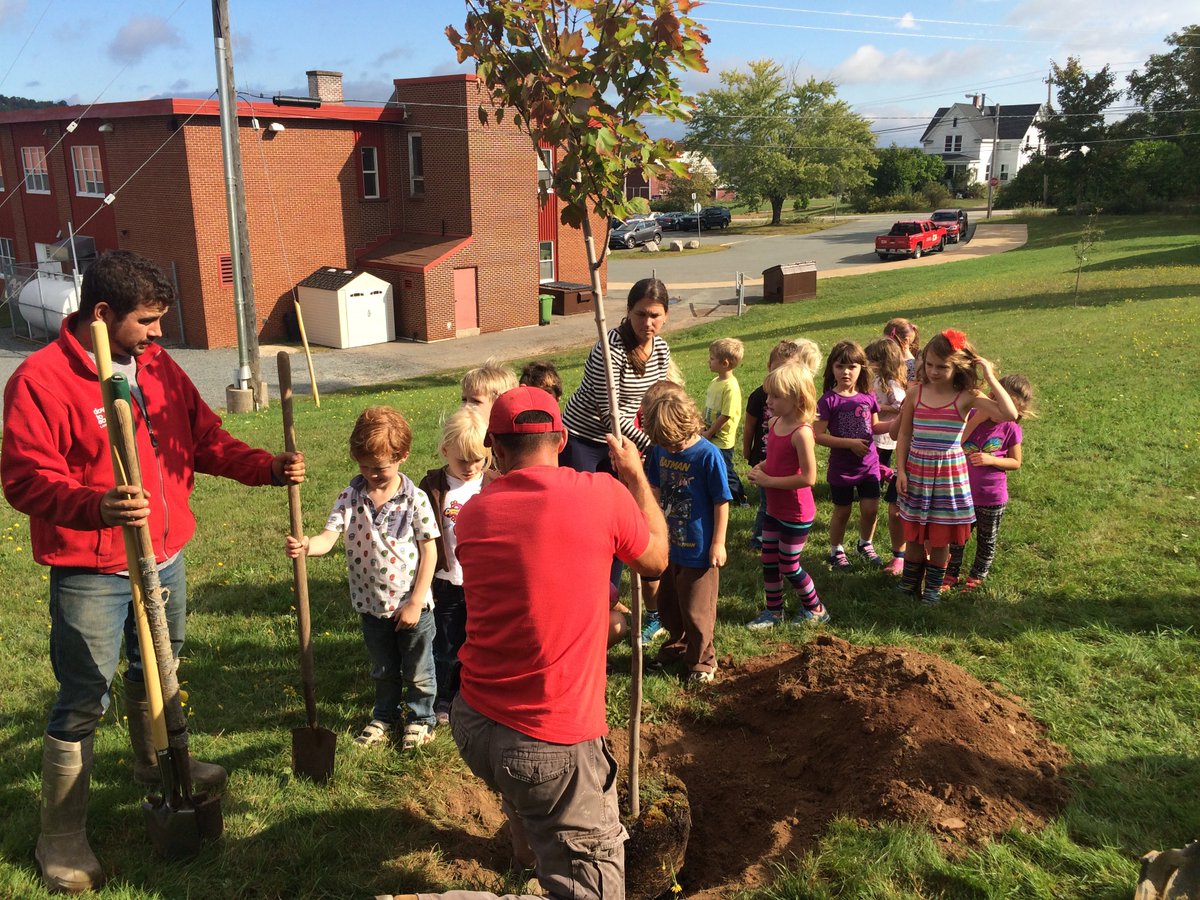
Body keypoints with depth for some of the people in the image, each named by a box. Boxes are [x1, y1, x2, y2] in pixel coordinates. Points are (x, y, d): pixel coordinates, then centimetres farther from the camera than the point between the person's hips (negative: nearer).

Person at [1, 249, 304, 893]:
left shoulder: (158, 367, 5)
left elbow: (206, 440, 11)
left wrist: (266, 467, -4)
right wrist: (97, 506, -37)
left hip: (165, 557, 7)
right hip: (90, 572, -7)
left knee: (156, 672, 25)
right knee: (83, 702, 2)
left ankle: (156, 764, 50)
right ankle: (61, 837, 19)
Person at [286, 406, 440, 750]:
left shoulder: (415, 499, -16)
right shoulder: (350, 498, -9)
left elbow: (429, 553, -12)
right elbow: (329, 537, -20)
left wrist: (416, 602, -13)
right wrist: (305, 546, -44)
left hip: (412, 605, -3)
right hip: (372, 605, 3)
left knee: (418, 672, 15)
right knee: (383, 670, 23)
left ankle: (420, 718, 39)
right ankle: (384, 717, 46)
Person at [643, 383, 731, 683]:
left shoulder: (708, 455, -22)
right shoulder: (660, 450, -6)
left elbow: (721, 503, -14)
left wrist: (718, 543, -12)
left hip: (698, 549, -6)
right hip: (668, 543, 6)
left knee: (696, 610, 7)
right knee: (667, 603, 21)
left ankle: (702, 659, 28)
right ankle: (678, 642, 45)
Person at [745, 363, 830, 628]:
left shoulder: (801, 433, -26)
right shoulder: (775, 422, 0)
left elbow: (808, 478, -28)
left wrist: (768, 480, -23)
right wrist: (760, 468, -4)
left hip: (795, 514, -8)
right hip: (774, 509, 8)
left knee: (788, 567, 6)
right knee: (768, 561, 16)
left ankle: (815, 609, 29)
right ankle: (773, 611, 33)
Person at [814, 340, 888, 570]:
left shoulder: (868, 397, -2)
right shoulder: (828, 400, -16)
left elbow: (874, 426, 11)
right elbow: (818, 435, -18)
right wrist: (850, 443, -23)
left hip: (869, 465, 4)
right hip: (841, 468, -3)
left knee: (871, 509, 8)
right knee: (842, 512, 10)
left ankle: (865, 544, 36)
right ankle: (836, 550, 33)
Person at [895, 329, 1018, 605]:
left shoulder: (966, 397, -10)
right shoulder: (915, 392, -4)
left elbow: (1010, 414, -24)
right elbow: (904, 435, 4)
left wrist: (990, 377, -21)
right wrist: (901, 471, -1)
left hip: (948, 474, -1)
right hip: (917, 471, 2)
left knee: (940, 537, 9)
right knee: (914, 533, 12)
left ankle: (933, 588, 29)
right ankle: (910, 582, 33)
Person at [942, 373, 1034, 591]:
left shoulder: (1011, 429, -11)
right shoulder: (972, 415, -9)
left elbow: (1016, 462, -4)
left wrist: (991, 460, -21)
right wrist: (976, 419, -24)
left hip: (992, 497, -1)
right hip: (963, 492, 1)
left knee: (986, 541, 16)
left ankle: (976, 577, 34)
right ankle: (951, 575, 31)